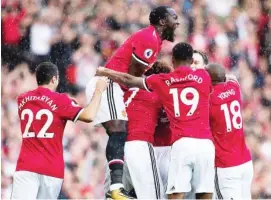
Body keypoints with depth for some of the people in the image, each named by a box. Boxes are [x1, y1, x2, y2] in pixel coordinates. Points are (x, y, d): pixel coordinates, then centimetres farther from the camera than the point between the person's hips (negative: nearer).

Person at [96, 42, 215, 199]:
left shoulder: (163, 81, 12)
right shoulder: (203, 76, 12)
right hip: (204, 143, 1)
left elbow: (128, 80, 24)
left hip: (182, 144, -1)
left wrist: (104, 72, 39)